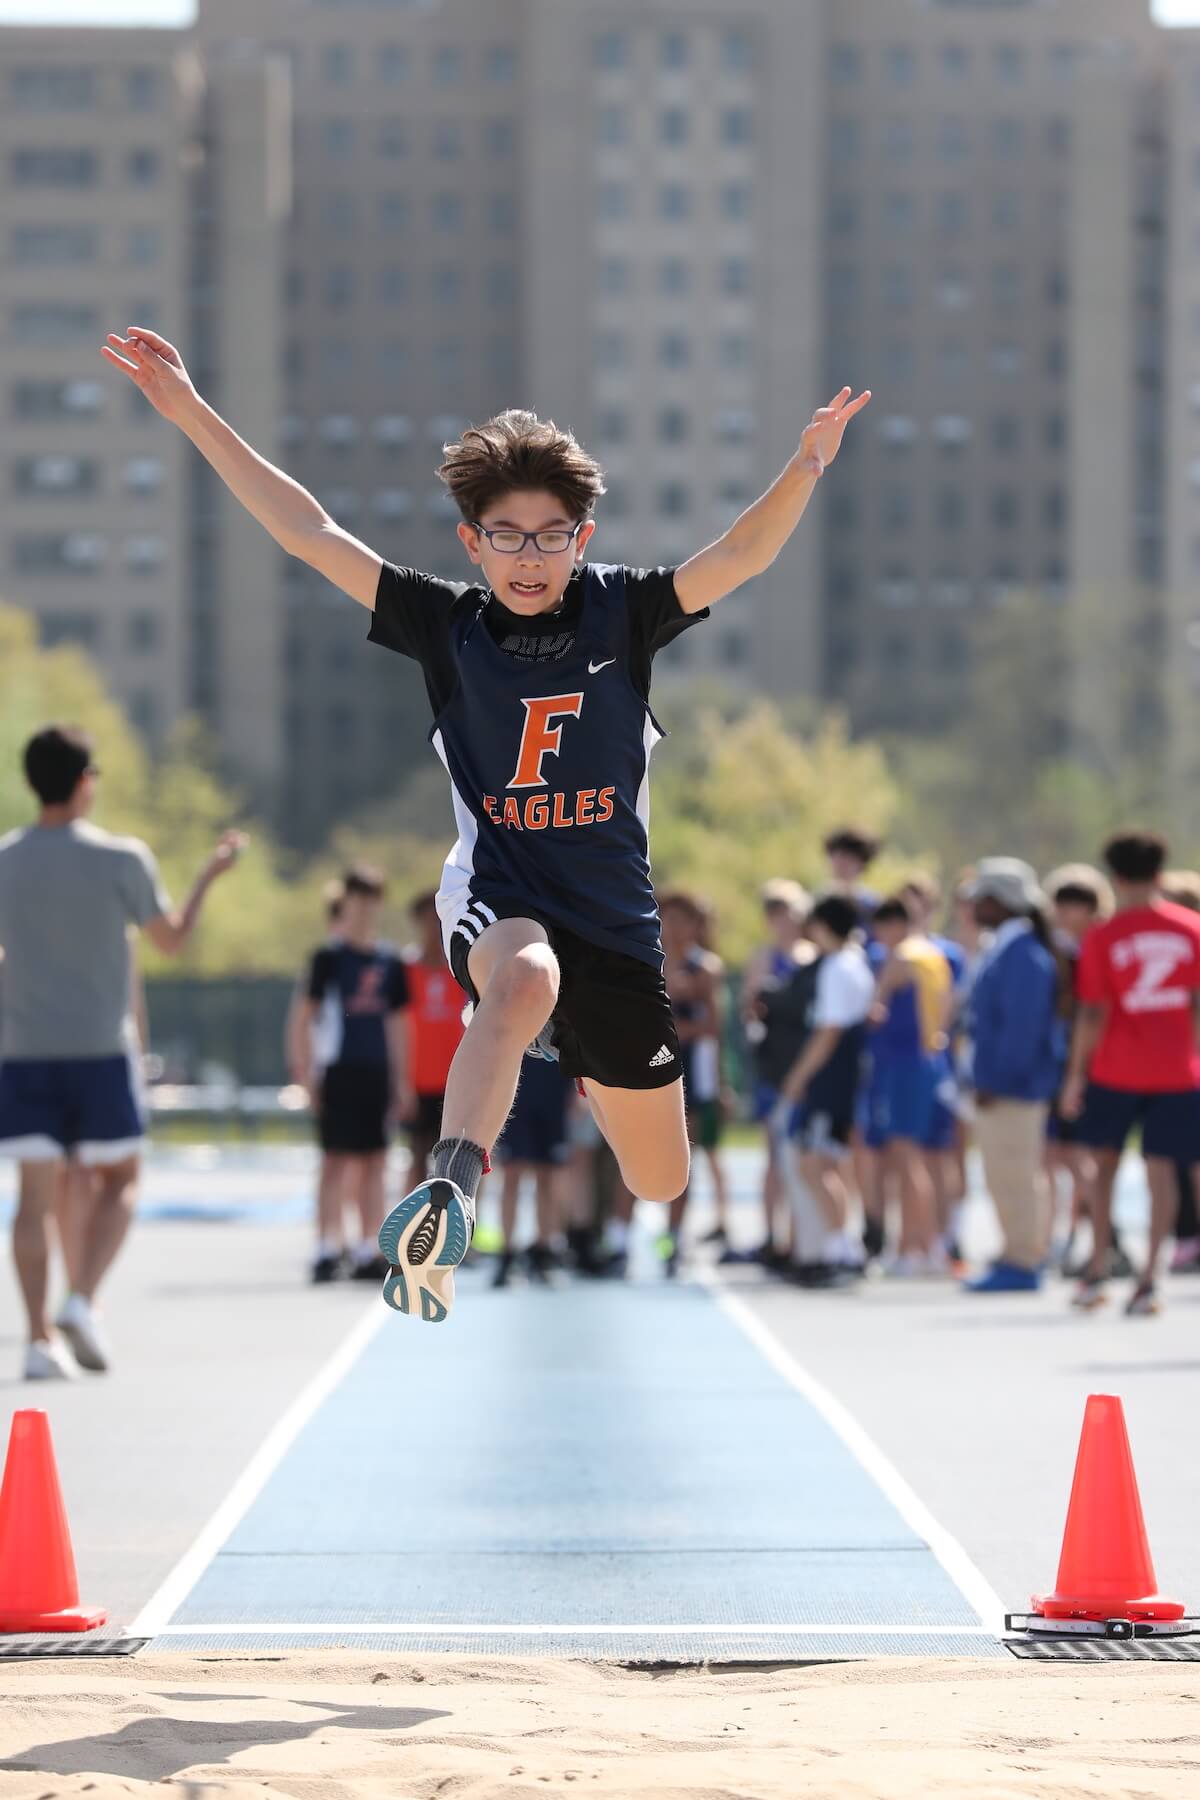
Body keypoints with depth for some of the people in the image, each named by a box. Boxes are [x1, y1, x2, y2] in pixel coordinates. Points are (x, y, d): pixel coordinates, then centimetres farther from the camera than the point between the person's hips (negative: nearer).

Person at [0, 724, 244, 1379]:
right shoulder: (121, 859, -6)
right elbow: (171, 939, 6)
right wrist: (210, 873, 19)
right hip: (100, 1049, -2)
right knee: (119, 1178, 13)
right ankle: (83, 1301, -7)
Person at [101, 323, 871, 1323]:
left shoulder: (622, 610, -1)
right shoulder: (449, 623, -3)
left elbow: (742, 555, -14)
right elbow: (311, 534, -7)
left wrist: (808, 465, -33)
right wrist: (195, 416, -13)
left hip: (614, 905, 3)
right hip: (497, 892, -2)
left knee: (662, 1182, 13)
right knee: (524, 981, -42)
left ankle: (588, 1077, 47)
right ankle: (447, 1201, -52)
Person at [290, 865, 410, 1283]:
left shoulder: (389, 962, 10)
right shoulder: (329, 957, -3)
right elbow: (307, 1016, -3)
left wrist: (401, 1080, 13)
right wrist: (306, 1073, -9)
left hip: (377, 1074, 5)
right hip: (339, 1071, -5)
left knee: (375, 1162, 6)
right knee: (336, 1159, -6)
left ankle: (368, 1252, 10)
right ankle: (327, 1251, -5)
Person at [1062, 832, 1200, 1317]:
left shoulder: (1102, 938, -7)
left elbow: (1093, 1013, -8)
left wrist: (1076, 1075, -1)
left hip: (1117, 1070, -1)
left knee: (1105, 1163, 14)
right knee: (1161, 1169, 2)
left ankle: (1097, 1270, 9)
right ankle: (1149, 1277, -5)